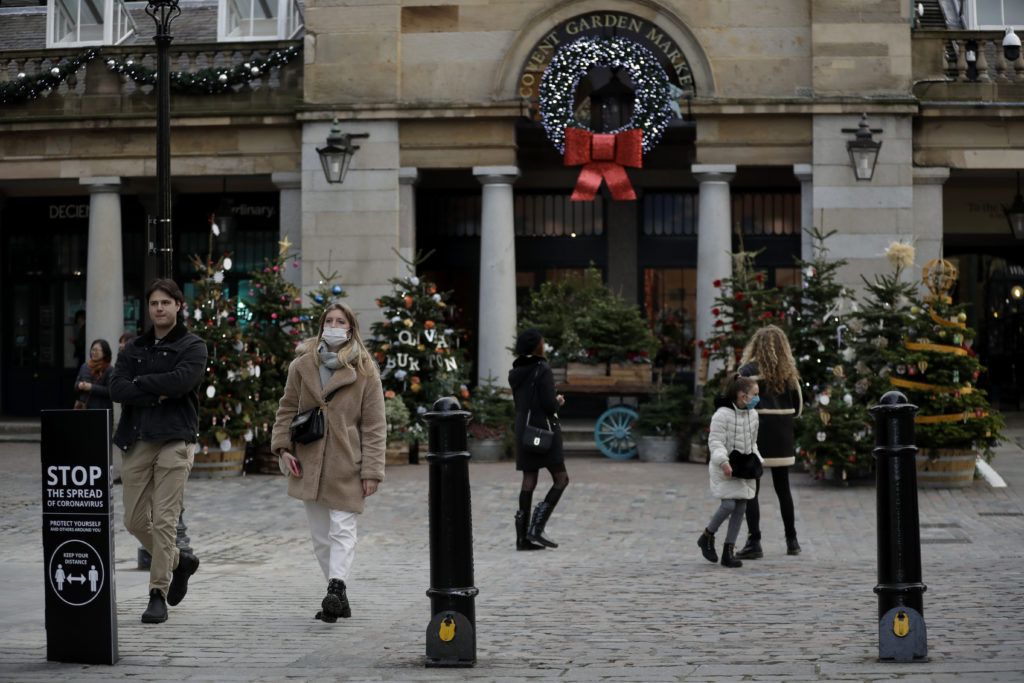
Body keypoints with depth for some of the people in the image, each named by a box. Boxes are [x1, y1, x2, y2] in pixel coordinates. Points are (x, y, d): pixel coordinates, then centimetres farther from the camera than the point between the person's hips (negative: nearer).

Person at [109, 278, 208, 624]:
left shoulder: (193, 346, 5)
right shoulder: (134, 348, 17)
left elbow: (182, 380, -15)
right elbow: (117, 388, 1)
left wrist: (141, 382, -3)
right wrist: (158, 392, -10)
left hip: (174, 440, -5)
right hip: (135, 440, 5)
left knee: (164, 520, -10)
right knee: (135, 521, 7)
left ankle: (159, 594, -5)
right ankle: (179, 561, 31)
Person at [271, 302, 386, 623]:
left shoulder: (364, 372, -1)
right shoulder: (302, 366, 7)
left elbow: (374, 426, -2)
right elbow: (287, 409, 15)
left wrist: (372, 471, -8)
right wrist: (283, 447, 1)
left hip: (346, 465, -4)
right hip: (309, 464, 4)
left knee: (342, 528, -12)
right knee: (320, 535, 7)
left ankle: (335, 587, -22)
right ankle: (339, 597, 14)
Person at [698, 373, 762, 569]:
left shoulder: (753, 415, 10)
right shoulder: (722, 414, -13)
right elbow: (715, 442, -16)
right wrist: (723, 462, -28)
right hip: (725, 470, -7)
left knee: (740, 508, 3)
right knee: (729, 504, -18)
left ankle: (728, 552, 9)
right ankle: (707, 536, 8)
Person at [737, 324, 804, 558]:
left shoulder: (749, 370, -8)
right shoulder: (788, 372, 4)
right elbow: (798, 406, 9)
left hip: (756, 433, -4)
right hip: (782, 435, 5)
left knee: (751, 490, -1)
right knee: (783, 488, 16)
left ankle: (754, 543, -7)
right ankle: (792, 541, 22)